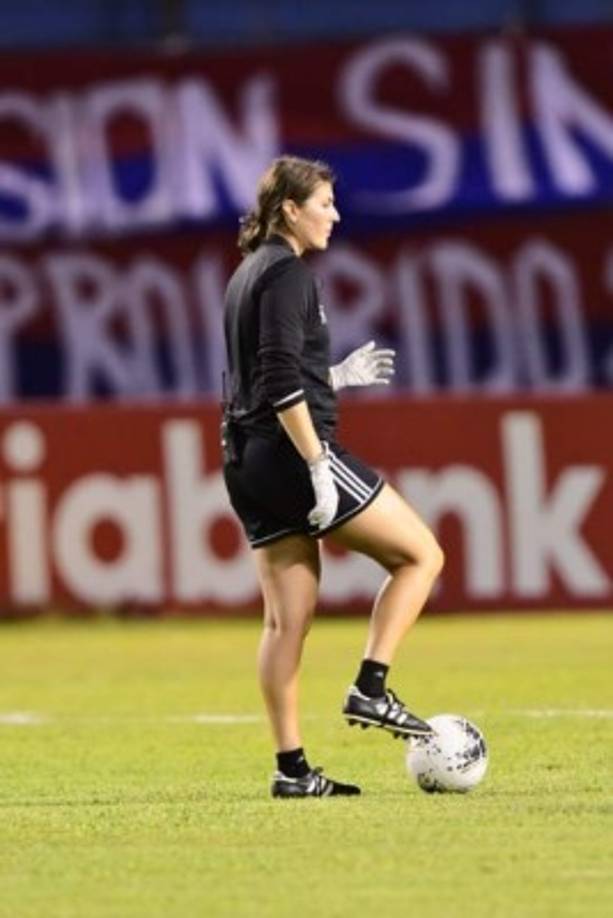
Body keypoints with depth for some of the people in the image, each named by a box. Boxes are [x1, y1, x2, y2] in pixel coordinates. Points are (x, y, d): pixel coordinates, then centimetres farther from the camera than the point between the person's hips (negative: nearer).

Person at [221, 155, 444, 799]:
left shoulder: (248, 274, 18)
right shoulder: (287, 272, -11)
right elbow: (280, 382, -20)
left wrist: (337, 378, 22)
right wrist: (317, 466, -22)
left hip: (247, 462, 9)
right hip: (293, 452, -9)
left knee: (286, 620, 7)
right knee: (421, 554, 1)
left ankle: (291, 767, 4)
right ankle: (370, 690, -4)